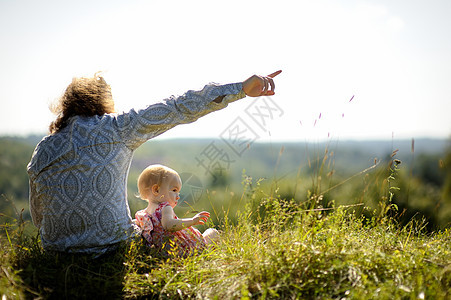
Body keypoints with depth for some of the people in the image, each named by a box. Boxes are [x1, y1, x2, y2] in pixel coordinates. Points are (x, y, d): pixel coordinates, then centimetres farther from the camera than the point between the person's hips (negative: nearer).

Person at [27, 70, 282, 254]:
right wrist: (241, 88, -9)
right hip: (111, 246, -5)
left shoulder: (41, 151, 8)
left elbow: (38, 217, 17)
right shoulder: (114, 128, -5)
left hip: (57, 252, 5)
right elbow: (177, 108, -9)